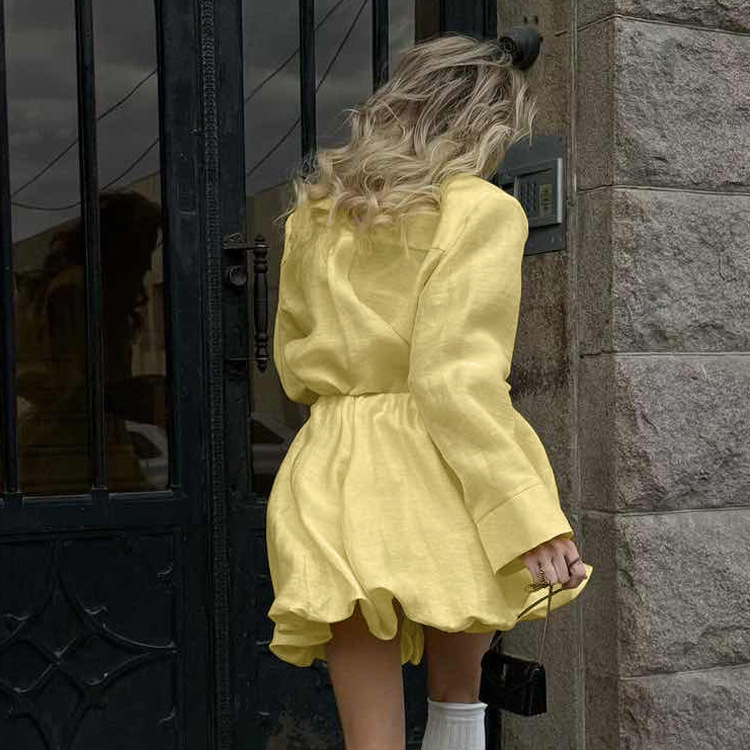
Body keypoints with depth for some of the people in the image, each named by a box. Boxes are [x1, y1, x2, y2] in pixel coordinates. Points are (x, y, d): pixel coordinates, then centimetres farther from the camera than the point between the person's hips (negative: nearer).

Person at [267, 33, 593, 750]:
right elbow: (454, 377, -16)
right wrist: (531, 516, -18)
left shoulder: (314, 212, 13)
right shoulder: (479, 209, -5)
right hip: (439, 475, -4)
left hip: (332, 476, 4)